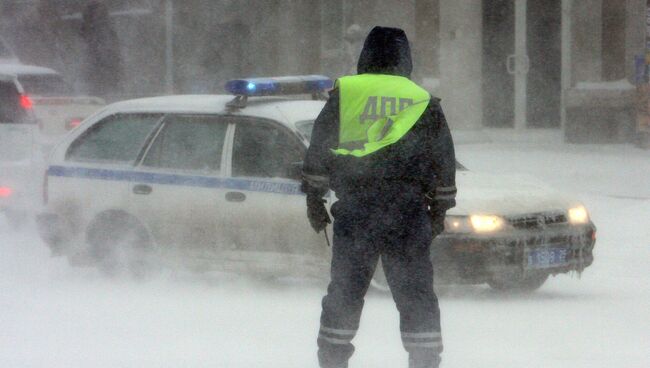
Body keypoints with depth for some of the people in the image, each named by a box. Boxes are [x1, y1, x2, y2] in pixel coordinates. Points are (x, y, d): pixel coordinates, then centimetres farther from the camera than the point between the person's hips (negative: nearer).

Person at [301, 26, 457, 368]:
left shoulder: (343, 93, 5)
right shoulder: (424, 102, 8)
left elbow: (317, 151, 6)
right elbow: (444, 162, 13)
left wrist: (314, 198, 14)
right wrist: (439, 209, 21)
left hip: (353, 210, 0)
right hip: (408, 212, 0)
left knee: (344, 288, 7)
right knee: (415, 290, 4)